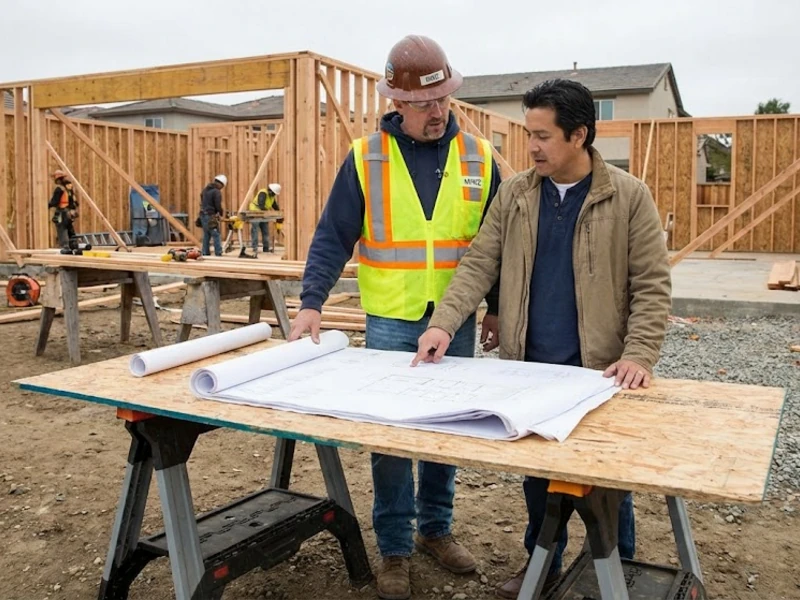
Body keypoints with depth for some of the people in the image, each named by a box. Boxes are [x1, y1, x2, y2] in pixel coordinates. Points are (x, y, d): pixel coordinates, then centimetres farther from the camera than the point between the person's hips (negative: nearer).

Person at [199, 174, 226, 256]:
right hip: (211, 216, -9)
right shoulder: (216, 192, -13)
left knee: (206, 235, 13)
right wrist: (220, 214, 3)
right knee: (216, 235, -6)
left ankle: (205, 253, 15)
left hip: (203, 215, 9)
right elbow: (218, 205, -14)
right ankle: (218, 254, -8)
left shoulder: (205, 189, 15)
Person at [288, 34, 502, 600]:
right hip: (391, 322, -2)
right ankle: (395, 547, 19)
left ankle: (436, 527, 31)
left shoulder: (478, 158, 3)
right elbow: (333, 236, -4)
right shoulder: (366, 157, -3)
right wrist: (312, 302, -14)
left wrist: (497, 308, 8)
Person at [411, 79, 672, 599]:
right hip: (527, 367, 3)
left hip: (598, 372, -3)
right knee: (537, 471, 16)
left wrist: (639, 355, -18)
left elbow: (651, 285, -8)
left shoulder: (629, 196, -7)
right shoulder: (514, 194, 2)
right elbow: (479, 264, 0)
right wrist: (444, 323, -13)